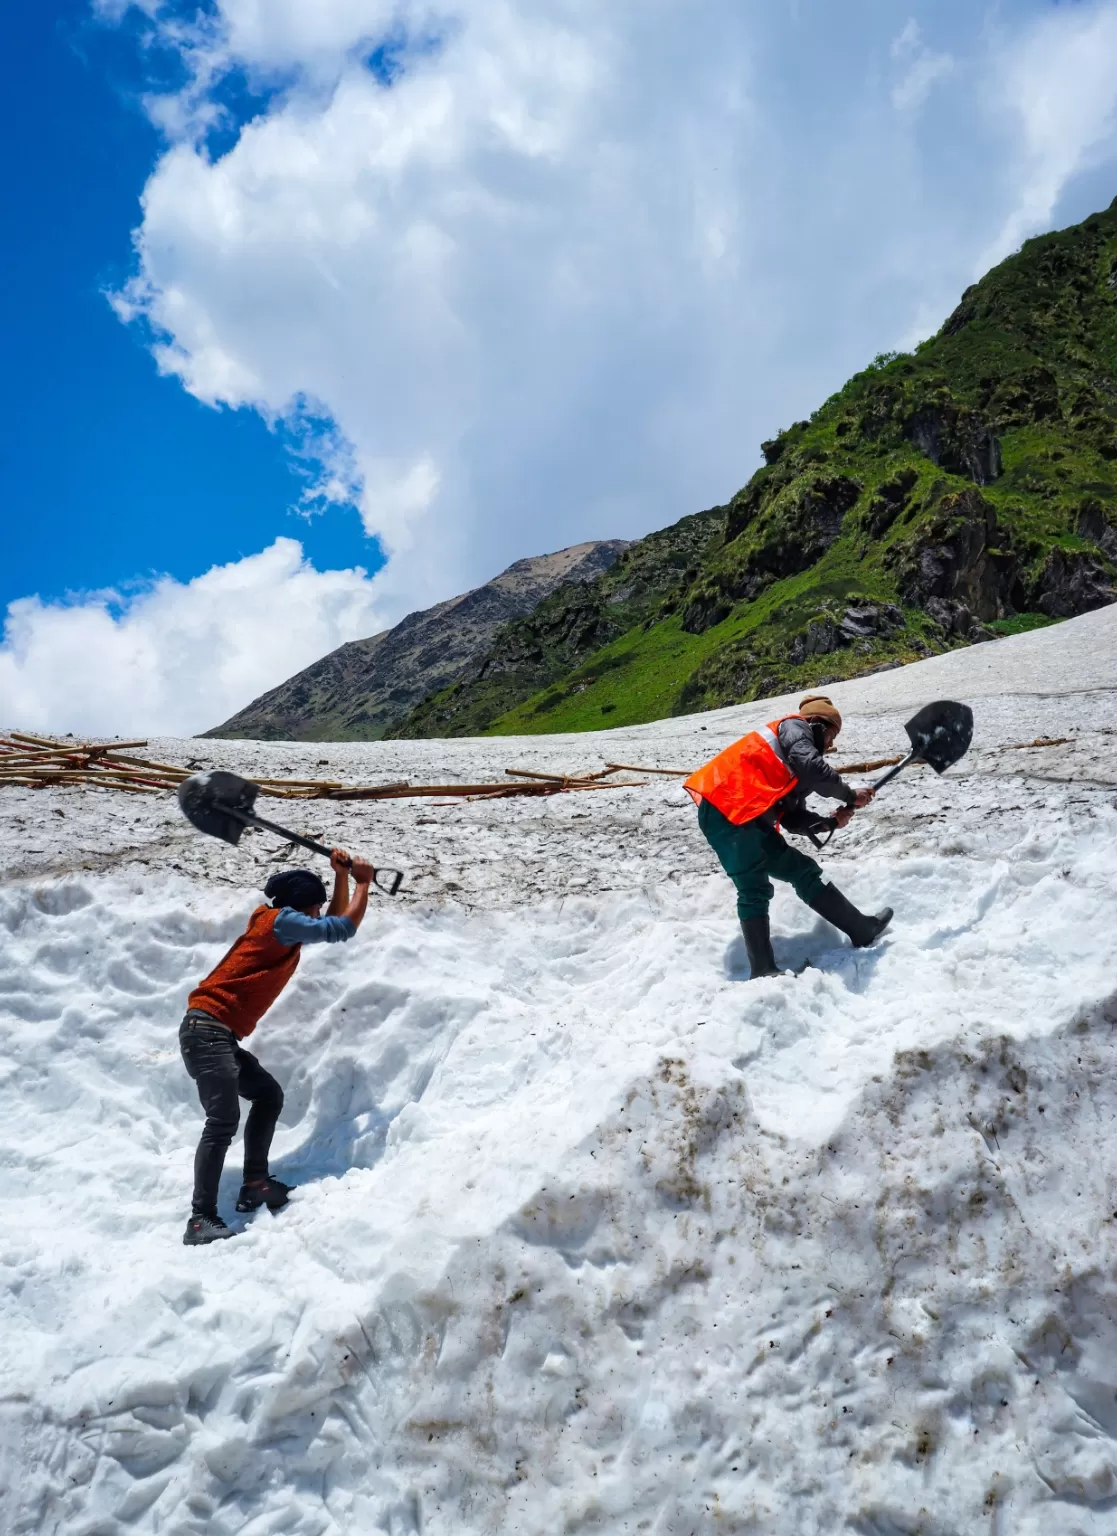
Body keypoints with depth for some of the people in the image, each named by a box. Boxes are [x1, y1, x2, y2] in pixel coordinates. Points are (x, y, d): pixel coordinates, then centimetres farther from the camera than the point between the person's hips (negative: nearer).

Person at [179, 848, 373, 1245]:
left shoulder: (286, 930, 20)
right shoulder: (279, 920, -6)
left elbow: (334, 926, 31)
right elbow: (343, 929, -10)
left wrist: (342, 875, 22)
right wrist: (363, 882, 2)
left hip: (218, 1036, 10)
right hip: (207, 1030, -10)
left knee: (269, 1095, 16)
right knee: (223, 1121, -18)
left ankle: (255, 1185, 14)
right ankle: (201, 1220, -22)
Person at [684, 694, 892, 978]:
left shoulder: (795, 765, 28)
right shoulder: (794, 727, 4)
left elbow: (792, 817, 20)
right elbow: (812, 768, -15)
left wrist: (829, 822, 5)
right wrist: (850, 795, -3)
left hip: (749, 819, 10)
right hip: (726, 811, -10)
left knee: (802, 871, 15)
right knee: (754, 889, -15)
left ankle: (863, 929, 24)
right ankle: (763, 971, -18)